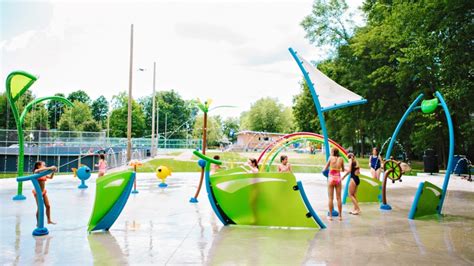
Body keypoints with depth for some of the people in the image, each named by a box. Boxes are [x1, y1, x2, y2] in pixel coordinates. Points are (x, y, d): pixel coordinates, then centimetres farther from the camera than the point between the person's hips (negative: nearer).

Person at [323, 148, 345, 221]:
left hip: (331, 178, -2)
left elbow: (325, 168, 3)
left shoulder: (330, 158, -3)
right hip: (338, 178, 2)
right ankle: (340, 216, 11)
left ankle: (330, 216, 6)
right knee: (338, 198, 8)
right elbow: (343, 169, 13)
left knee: (331, 198, 4)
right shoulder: (341, 159, 2)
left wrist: (323, 169, 25)